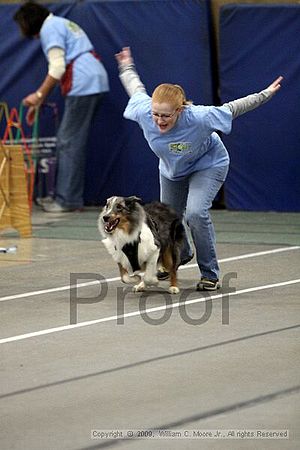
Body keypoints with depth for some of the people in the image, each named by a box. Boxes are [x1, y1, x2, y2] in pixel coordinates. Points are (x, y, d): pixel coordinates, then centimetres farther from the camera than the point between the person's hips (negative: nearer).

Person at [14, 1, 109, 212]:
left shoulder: (50, 28, -4)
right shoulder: (61, 24, 26)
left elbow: (57, 68, -14)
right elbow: (59, 69, 28)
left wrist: (39, 95, -7)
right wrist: (39, 102, 27)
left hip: (83, 85, -10)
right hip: (97, 81, 10)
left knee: (69, 142, -6)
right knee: (73, 141, 12)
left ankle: (68, 200, -5)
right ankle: (71, 197, 13)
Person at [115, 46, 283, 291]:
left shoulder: (199, 118, -43)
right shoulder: (144, 111, -34)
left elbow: (231, 109, -26)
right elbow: (137, 90, -11)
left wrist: (266, 94, -19)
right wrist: (127, 67, 8)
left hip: (208, 164, -5)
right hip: (172, 169, 5)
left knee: (195, 213, -28)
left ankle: (210, 274, -10)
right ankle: (181, 255, 55)